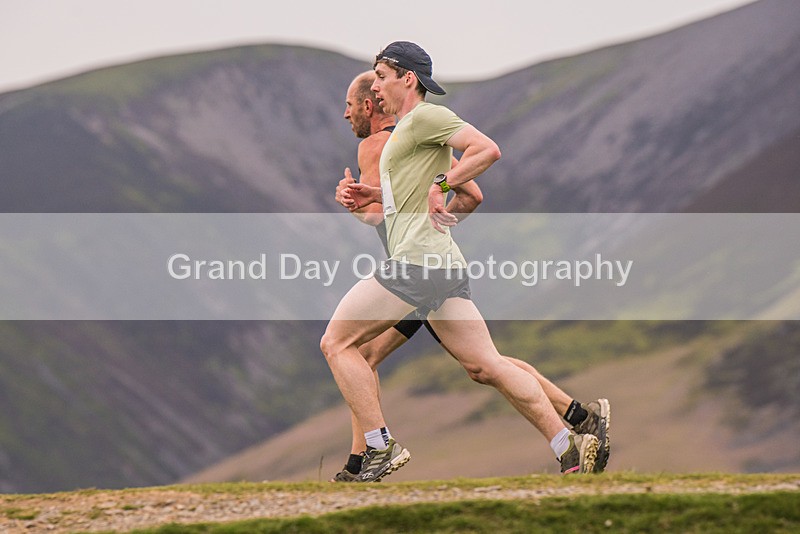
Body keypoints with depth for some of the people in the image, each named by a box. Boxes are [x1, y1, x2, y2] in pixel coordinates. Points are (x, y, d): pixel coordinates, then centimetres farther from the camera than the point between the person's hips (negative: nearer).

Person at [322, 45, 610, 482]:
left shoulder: (426, 116, -5)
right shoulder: (406, 128, 25)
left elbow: (487, 150, -17)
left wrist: (440, 185, -18)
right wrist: (371, 196, 22)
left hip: (419, 259, -10)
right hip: (443, 264, 10)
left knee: (336, 342, -3)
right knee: (485, 366, 5)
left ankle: (381, 448, -6)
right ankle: (571, 447, 0)